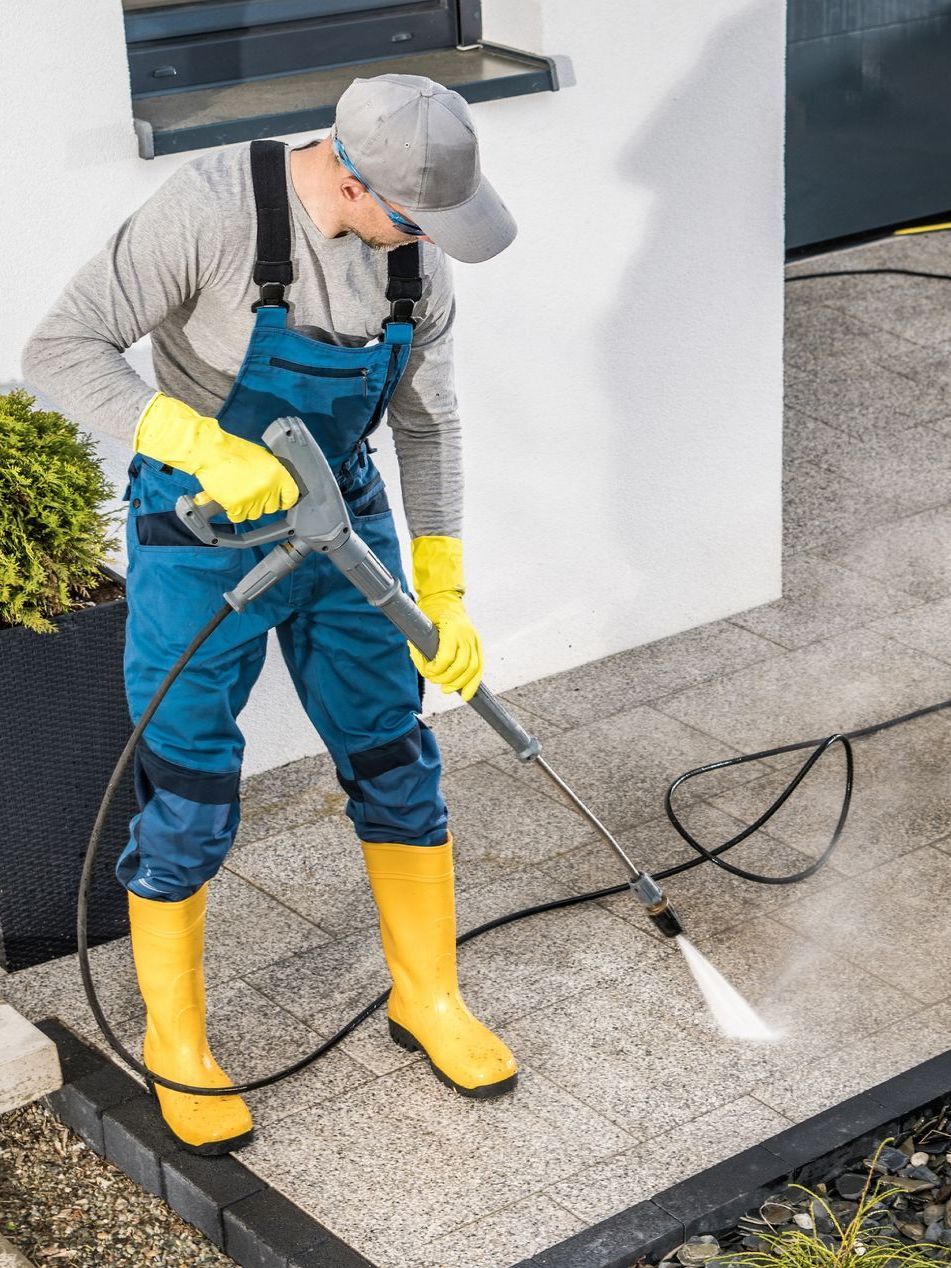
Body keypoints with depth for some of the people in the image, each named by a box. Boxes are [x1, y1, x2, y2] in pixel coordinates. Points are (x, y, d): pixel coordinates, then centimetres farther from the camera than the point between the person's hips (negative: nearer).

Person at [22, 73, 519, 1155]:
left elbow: (426, 424, 3)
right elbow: (60, 350, -27)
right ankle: (175, 1047, 24)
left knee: (397, 765, 10)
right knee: (186, 809, 3)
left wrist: (443, 598, -1)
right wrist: (206, 448, -38)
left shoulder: (416, 253, -8)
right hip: (202, 533, -5)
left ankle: (429, 1002, 30)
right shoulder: (213, 207, -27)